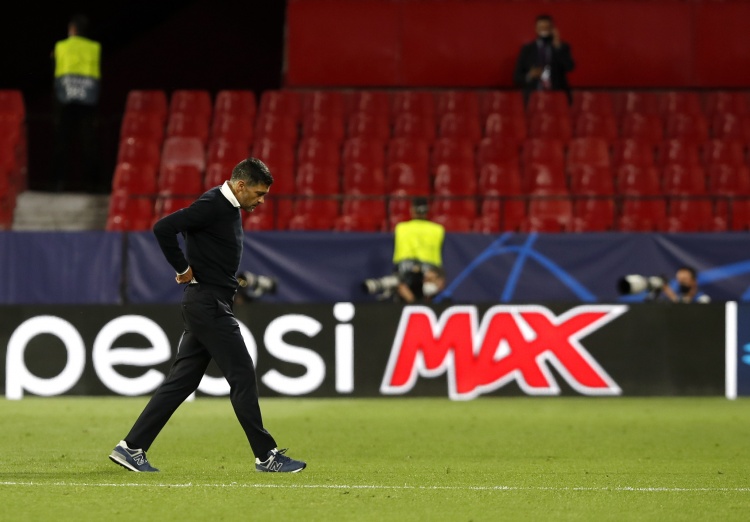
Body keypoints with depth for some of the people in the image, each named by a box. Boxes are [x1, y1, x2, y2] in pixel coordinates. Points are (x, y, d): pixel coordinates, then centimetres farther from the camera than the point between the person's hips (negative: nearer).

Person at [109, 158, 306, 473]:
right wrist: (183, 268, -14)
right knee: (242, 376, -6)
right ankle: (266, 456, -1)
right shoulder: (212, 205, -16)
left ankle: (132, 448, 11)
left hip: (209, 305, 10)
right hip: (207, 303, -10)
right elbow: (163, 228, -23)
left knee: (182, 379, 9)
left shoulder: (229, 208, 14)